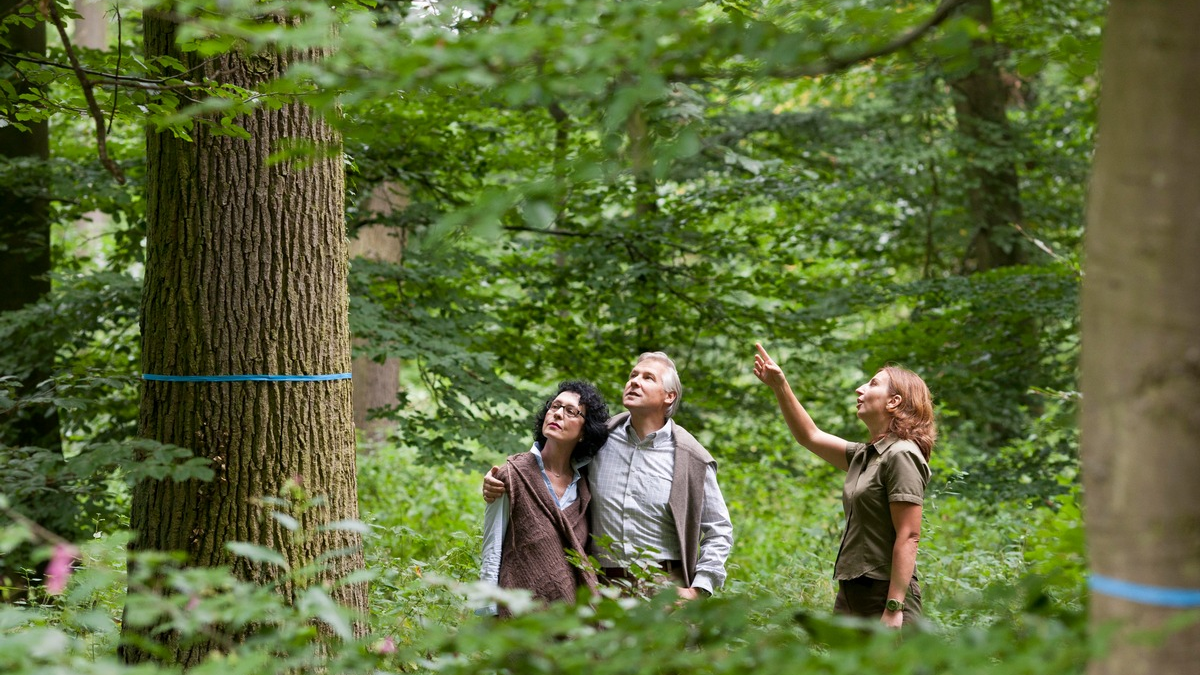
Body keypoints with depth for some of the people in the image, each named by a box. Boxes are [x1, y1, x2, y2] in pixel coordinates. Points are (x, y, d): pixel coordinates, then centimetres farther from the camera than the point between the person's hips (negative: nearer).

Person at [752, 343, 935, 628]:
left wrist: (894, 609, -23)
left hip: (885, 594, -9)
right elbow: (810, 436, 30)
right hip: (851, 595, 9)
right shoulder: (864, 456, 15)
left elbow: (908, 537, -18)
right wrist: (780, 387, 20)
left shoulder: (901, 455, -12)